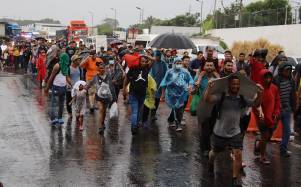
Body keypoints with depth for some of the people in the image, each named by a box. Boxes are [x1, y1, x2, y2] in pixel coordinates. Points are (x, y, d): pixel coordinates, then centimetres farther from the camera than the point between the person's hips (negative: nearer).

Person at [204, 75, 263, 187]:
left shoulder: (242, 99, -3)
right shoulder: (221, 97, -14)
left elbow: (256, 104, -2)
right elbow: (207, 100, -26)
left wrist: (260, 94, -21)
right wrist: (209, 88, -45)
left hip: (235, 133, 2)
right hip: (219, 132, -1)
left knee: (238, 154, -10)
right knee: (214, 152, 19)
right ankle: (210, 165, 53)